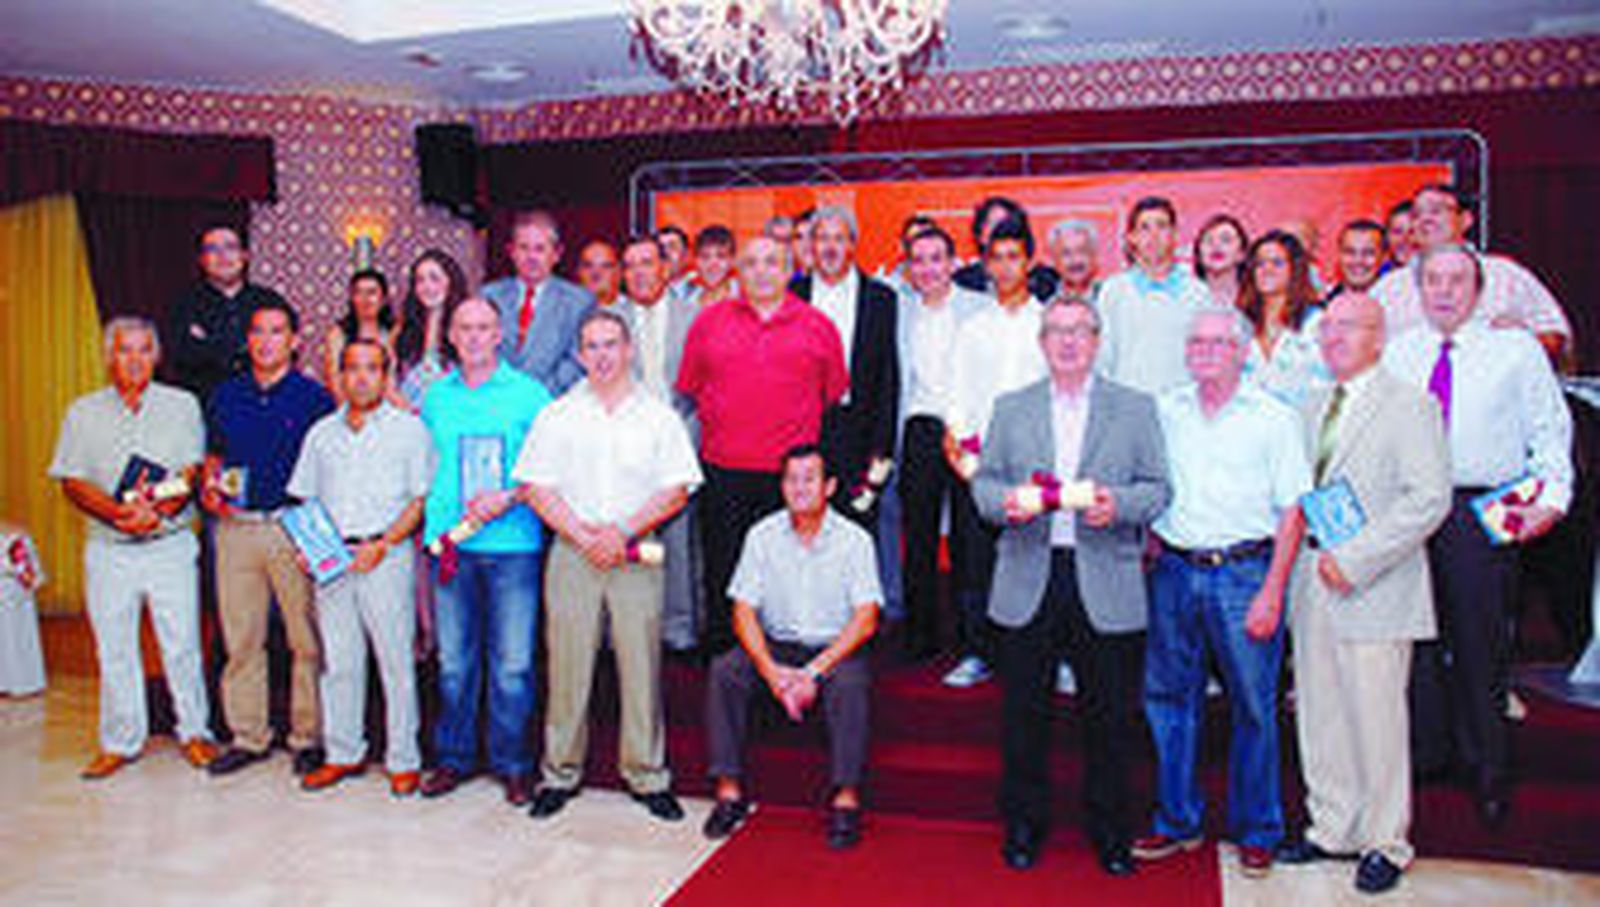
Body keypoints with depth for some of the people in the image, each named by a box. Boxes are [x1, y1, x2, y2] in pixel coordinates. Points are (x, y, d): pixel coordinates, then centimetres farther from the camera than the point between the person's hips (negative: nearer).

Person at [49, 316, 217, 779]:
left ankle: (194, 732, 15)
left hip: (171, 546, -2)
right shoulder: (83, 412, 8)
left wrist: (159, 511, -21)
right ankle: (119, 741, 20)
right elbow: (73, 482, 1)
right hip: (109, 550, 2)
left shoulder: (182, 405, 4)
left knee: (182, 644, 0)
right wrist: (118, 512, -16)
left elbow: (190, 473, -3)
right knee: (114, 649, 7)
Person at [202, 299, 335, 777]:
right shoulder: (225, 396, 13)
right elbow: (214, 454, 23)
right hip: (236, 527, 4)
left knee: (307, 639, 0)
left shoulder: (314, 397, 1)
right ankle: (248, 736, 19)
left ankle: (307, 737, 11)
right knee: (241, 638, 8)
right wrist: (210, 486, 2)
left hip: (294, 528, -4)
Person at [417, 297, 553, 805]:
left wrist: (509, 499, -13)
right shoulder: (435, 397, 14)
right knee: (453, 659, 7)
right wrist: (435, 523, 6)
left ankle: (511, 763, 13)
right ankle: (454, 757, 22)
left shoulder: (528, 393, 3)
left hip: (512, 542, -3)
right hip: (449, 541, 3)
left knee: (512, 662, 0)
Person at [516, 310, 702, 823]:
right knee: (567, 665, 3)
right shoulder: (557, 416, 9)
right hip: (572, 554, 1)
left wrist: (624, 533, -10)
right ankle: (560, 774, 17)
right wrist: (585, 536, -8)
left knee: (641, 667, 1)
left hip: (637, 557, 0)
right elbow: (536, 489, 3)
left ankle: (647, 776, 12)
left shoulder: (659, 417, 8)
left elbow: (676, 492, 1)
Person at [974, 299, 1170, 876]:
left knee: (1110, 717, 7)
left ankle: (1109, 830, 24)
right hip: (1028, 584, 1)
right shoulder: (1010, 408, 11)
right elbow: (984, 481, 9)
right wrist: (1006, 501, -12)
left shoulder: (1135, 409, 7)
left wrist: (1117, 504, -16)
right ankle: (1024, 825, 25)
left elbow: (1157, 488, 3)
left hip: (1105, 585, -1)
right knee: (1024, 714, 9)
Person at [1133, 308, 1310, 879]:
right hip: (1174, 570, 3)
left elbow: (1291, 511, -4)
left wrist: (1272, 593, -10)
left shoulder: (1274, 418, -1)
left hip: (1244, 573, -3)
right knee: (1168, 698, 10)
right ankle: (1176, 821, 25)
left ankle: (1256, 831, 22)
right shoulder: (1164, 411, 8)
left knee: (1253, 707, 5)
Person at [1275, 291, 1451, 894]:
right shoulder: (1313, 406, 15)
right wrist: (1303, 561, 6)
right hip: (1313, 585, 6)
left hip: (1374, 591, -6)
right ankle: (1331, 828, 26)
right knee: (1319, 716, 12)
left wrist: (1354, 559, -18)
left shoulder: (1409, 405, -7)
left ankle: (1384, 843, 18)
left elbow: (1429, 499, -15)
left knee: (1377, 720, 1)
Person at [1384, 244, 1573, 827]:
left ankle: (1487, 770, 20)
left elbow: (1550, 430, 5)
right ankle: (1424, 752, 24)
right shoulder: (1395, 354, 11)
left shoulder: (1516, 350, 5)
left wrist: (1551, 498, -8)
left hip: (1481, 515, -2)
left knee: (1481, 643, 3)